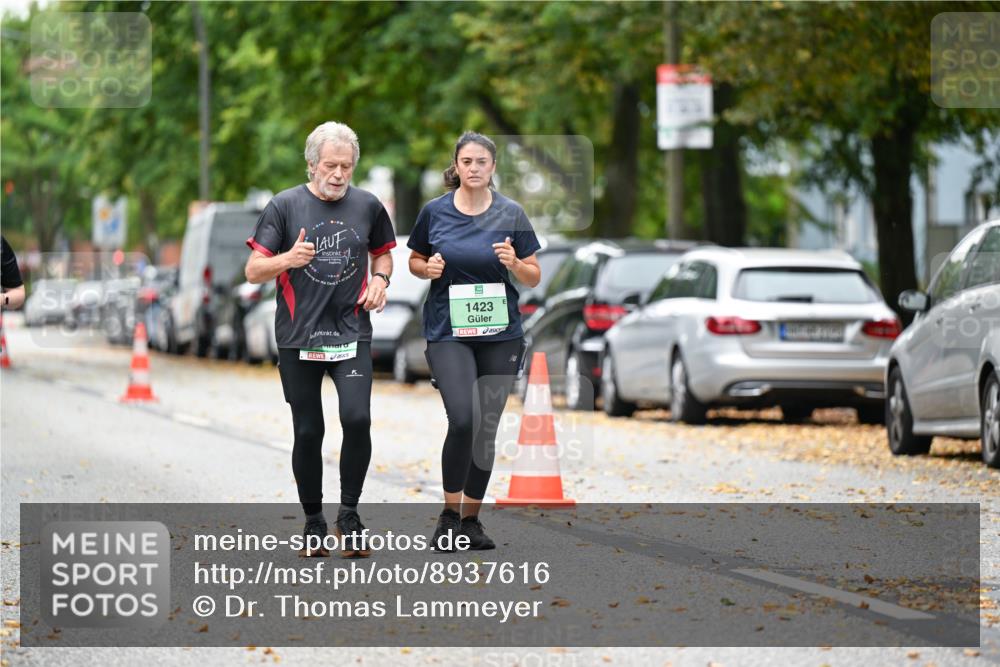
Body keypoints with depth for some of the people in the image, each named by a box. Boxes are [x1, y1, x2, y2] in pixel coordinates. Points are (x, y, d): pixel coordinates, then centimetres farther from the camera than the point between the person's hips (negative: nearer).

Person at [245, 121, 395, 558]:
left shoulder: (367, 207, 6)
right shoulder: (285, 206, -1)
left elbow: (382, 253, 23)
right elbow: (254, 271, -3)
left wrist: (380, 279, 1)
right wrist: (288, 259, -23)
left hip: (351, 334, 1)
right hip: (298, 337, -1)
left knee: (357, 419, -17)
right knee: (308, 432, 3)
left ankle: (350, 514, -3)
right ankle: (313, 522, 17)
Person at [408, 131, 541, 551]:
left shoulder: (511, 214, 1)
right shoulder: (435, 212, 0)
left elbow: (534, 278, 6)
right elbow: (414, 261, 14)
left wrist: (514, 263, -15)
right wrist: (427, 268, -8)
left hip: (500, 333, 2)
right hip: (448, 331, -2)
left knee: (486, 429, 5)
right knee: (463, 420, -19)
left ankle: (471, 519, 19)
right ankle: (449, 514, -3)